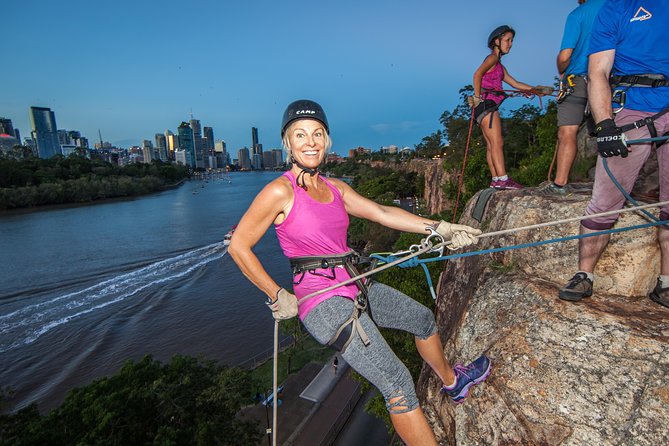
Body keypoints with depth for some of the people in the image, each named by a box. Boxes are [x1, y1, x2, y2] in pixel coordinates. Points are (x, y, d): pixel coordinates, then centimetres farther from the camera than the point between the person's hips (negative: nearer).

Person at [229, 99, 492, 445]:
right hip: (323, 301, -8)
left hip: (356, 288, 9)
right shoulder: (280, 191, -13)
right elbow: (238, 246, -10)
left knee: (423, 319, 25)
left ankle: (452, 382, 52)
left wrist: (438, 228, -4)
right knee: (397, 384, -13)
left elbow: (382, 213, 3)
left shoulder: (336, 188, 9)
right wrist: (278, 297, -9)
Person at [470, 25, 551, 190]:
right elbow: (477, 74, -19)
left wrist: (538, 89, 23)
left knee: (491, 145, 3)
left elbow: (515, 83, 28)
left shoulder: (499, 65, 28)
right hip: (487, 104, -9)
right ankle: (502, 179, -20)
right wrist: (478, 97, -18)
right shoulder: (492, 57, 0)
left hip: (488, 107, 9)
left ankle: (496, 180, 2)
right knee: (497, 142, -15)